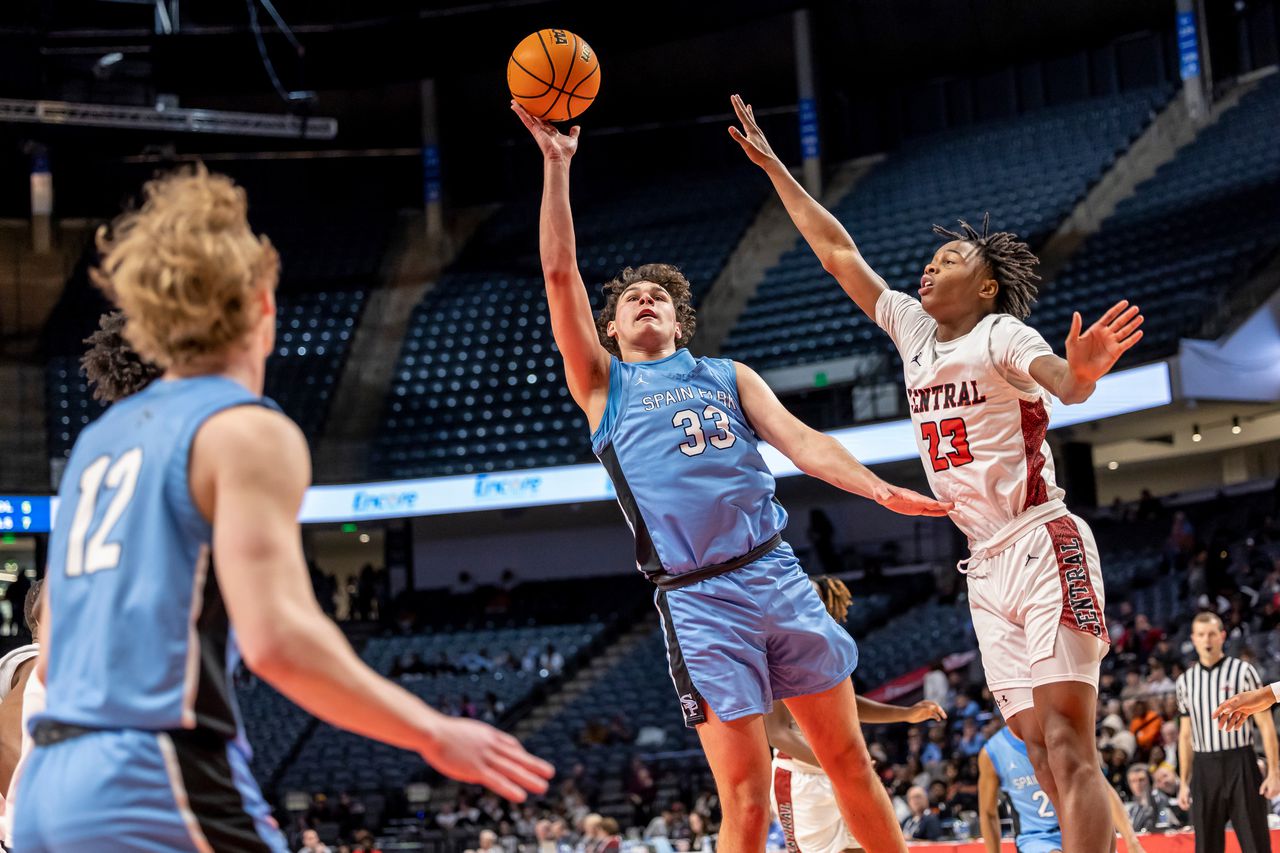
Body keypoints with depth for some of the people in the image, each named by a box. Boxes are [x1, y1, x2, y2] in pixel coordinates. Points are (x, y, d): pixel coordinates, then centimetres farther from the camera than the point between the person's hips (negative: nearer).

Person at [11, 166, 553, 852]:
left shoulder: (98, 441, 18)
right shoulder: (250, 433, -5)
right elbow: (278, 638, -18)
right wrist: (435, 736, -10)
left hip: (47, 789, 8)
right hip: (163, 787, -8)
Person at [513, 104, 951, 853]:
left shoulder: (728, 376, 20)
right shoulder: (604, 384, 14)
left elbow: (797, 439, 7)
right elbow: (560, 272, 4)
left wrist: (880, 489, -10)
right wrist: (557, 165, 0)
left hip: (778, 575, 3)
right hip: (698, 601, -3)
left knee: (850, 762, 5)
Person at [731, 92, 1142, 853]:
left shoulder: (1001, 335, -8)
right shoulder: (913, 328, 13)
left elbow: (1062, 383, -29)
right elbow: (837, 251, 20)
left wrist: (1081, 370, -53)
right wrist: (773, 167, 22)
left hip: (1045, 549, -7)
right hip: (989, 568, 7)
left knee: (1067, 747, -15)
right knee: (1043, 752, 3)